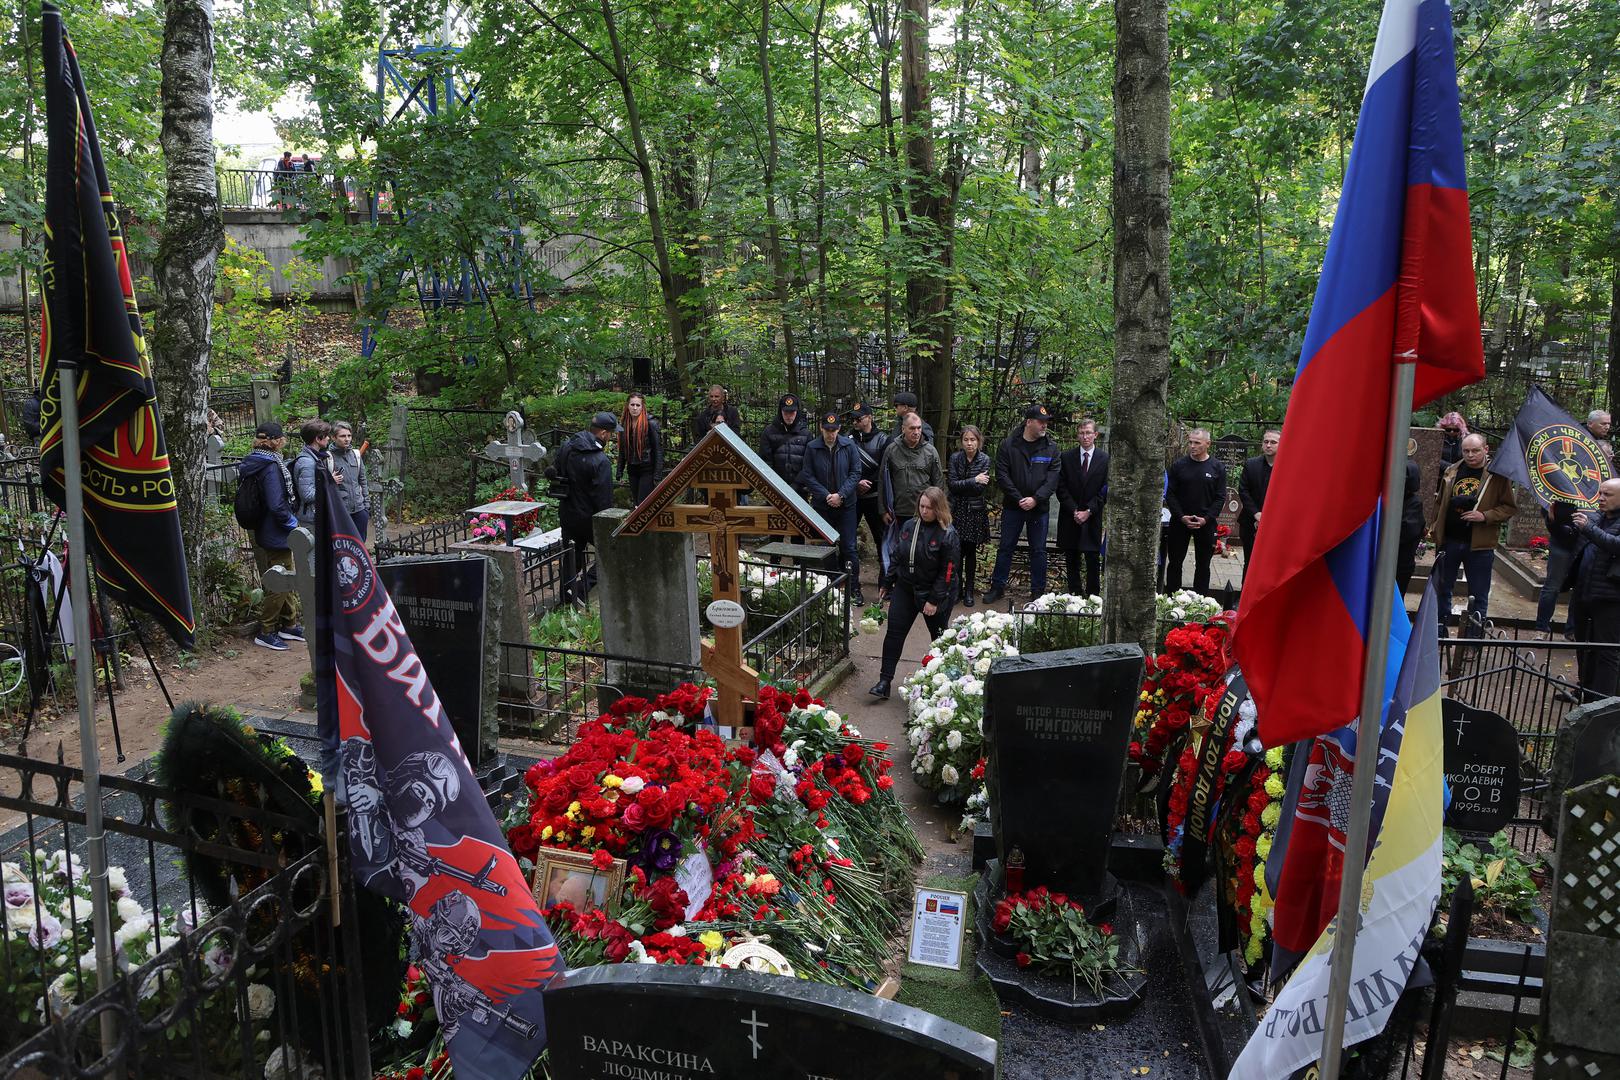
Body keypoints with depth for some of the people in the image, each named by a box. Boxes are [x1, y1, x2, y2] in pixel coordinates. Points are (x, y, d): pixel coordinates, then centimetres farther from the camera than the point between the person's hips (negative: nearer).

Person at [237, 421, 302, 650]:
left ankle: (289, 625, 29)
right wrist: (292, 521, -12)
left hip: (265, 532, 10)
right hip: (277, 535, -10)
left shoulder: (252, 463, 8)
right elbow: (277, 504, -27)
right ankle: (265, 632, 9)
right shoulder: (271, 466, -22)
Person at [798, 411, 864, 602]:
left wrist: (840, 495, -13)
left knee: (850, 548, 0)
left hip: (846, 505, -1)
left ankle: (854, 589, 9)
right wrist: (826, 495, -12)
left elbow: (855, 473, -3)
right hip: (821, 506, 1)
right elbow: (807, 477, -2)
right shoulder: (812, 448, -3)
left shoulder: (848, 446, -4)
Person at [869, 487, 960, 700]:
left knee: (939, 638, 11)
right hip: (905, 588, 5)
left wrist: (934, 600, -19)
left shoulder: (947, 535, -16)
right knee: (894, 632, -1)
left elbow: (947, 572, -17)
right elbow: (896, 557, 12)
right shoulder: (909, 526, 2)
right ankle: (884, 681, 3)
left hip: (934, 594, -5)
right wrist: (887, 585, 13)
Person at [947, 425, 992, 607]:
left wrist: (961, 483, -12)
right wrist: (974, 480, -16)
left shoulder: (985, 460, -4)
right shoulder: (955, 458, -2)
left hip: (975, 512, -1)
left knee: (971, 551, 6)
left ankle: (969, 590, 16)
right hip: (957, 511, 1)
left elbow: (981, 488, -12)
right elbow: (953, 485, -10)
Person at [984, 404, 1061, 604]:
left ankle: (1038, 591, 17)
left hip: (1039, 507, 1)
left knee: (1038, 550, 7)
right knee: (1005, 548, 7)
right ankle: (997, 587, 18)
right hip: (1013, 506, -1)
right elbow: (1002, 475, -7)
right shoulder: (1008, 445, -3)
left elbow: (1053, 478, -5)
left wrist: (1035, 499, -16)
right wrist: (1019, 499, -14)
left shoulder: (1051, 447, 1)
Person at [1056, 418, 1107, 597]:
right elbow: (1061, 488, 1)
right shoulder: (1066, 457, 4)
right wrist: (1074, 511, -9)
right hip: (1070, 517, 1)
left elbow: (1105, 490, -2)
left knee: (1093, 559, -2)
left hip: (1092, 517, -1)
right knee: (1071, 560, 6)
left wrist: (1088, 511, -10)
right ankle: (1074, 594, 13)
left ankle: (1093, 595, 6)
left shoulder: (1105, 459, 1)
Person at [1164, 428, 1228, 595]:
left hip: (1205, 523, 0)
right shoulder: (1178, 465, 1)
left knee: (1203, 565, 6)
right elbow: (1170, 494, 0)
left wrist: (1206, 519, -12)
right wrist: (1181, 517, -11)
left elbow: (1220, 498, -1)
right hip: (1180, 521, 1)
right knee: (1175, 562, 4)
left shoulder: (1217, 467, 0)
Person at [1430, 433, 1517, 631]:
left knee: (1479, 595, 5)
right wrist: (1434, 526, 4)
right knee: (1441, 589, 10)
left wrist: (1485, 516, -18)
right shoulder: (1451, 472, 6)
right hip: (1449, 541, 3)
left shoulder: (1498, 476, -4)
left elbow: (1509, 507, -3)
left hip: (1480, 545, -3)